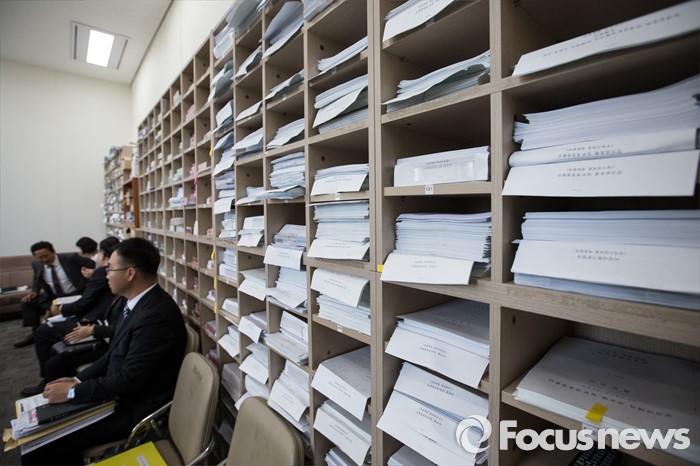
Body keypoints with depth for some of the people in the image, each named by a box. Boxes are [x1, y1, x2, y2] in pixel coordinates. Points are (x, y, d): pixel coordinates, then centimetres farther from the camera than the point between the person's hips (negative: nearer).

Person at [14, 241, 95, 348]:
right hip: (53, 296, 6)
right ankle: (35, 332, 8)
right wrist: (35, 291, 3)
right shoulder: (36, 264, -1)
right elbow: (36, 278, 22)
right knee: (28, 302, -2)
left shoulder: (71, 258, -16)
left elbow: (93, 265, -10)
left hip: (75, 295, -6)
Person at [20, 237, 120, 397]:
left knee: (41, 332, 9)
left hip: (92, 324, -9)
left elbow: (84, 303, -15)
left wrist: (60, 309, 2)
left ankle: (48, 380, 20)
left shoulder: (102, 271, -19)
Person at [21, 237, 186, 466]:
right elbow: (113, 352, 13)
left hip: (134, 410, -8)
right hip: (118, 393, 9)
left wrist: (71, 392, -13)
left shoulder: (157, 314, -31)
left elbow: (128, 379, -24)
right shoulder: (135, 301, 0)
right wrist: (78, 380, 4)